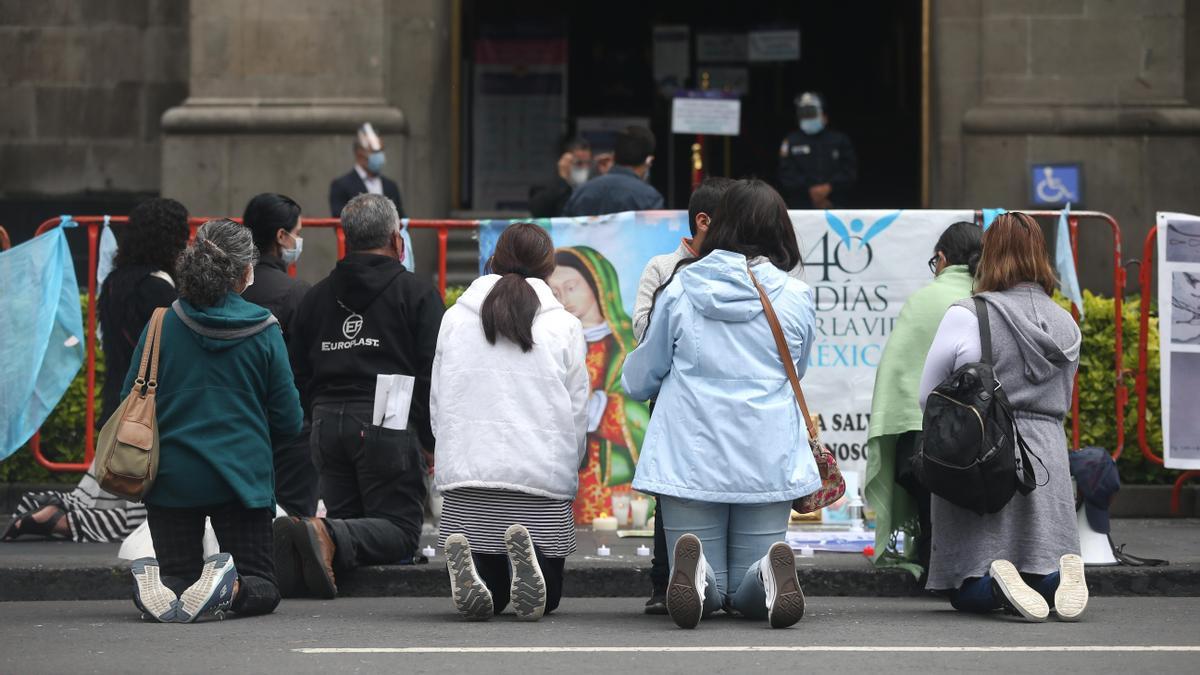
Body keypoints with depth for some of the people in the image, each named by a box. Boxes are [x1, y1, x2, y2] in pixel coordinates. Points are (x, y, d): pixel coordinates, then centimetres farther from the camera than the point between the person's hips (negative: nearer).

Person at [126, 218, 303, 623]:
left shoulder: (163, 323, -3)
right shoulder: (263, 329, -5)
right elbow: (288, 422, -1)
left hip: (172, 478, 2)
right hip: (243, 475, -1)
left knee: (178, 572, 15)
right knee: (261, 588, 7)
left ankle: (157, 587, -20)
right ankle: (230, 587, -28)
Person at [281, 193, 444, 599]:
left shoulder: (318, 296, 16)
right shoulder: (415, 292, 1)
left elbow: (298, 374, 16)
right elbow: (434, 372, -5)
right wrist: (433, 439, 2)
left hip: (328, 425, 5)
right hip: (387, 424, -5)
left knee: (346, 518, 15)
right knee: (400, 530, -3)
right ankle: (329, 537, -32)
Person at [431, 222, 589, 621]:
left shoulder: (454, 319, 8)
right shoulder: (564, 327, 3)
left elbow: (438, 406, 11)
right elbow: (577, 416, 6)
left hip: (467, 481, 2)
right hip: (544, 477, -2)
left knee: (487, 598, 12)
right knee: (546, 597, 9)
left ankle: (465, 566, -23)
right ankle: (525, 557, -26)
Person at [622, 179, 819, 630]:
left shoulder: (680, 289, 0)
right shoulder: (795, 297, 1)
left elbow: (639, 380, 10)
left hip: (691, 457, 0)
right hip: (767, 461, 0)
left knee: (711, 589, 10)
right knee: (747, 595, 11)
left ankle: (692, 571, -27)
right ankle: (772, 574, -25)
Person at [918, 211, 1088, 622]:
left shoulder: (965, 317, -7)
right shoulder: (1066, 324, 9)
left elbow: (927, 398, 2)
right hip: (1048, 457, 4)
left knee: (968, 594, 4)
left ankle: (996, 578, -28)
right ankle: (1059, 573, -23)